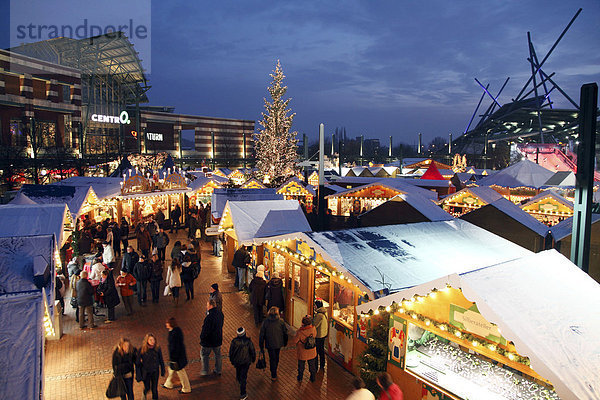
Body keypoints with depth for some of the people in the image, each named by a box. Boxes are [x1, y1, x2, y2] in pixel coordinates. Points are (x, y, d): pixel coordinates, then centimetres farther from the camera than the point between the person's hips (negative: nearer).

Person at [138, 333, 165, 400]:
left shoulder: (157, 349, -12)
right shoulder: (142, 350, -16)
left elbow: (161, 361, -1)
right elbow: (138, 363, -8)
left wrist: (162, 371, 3)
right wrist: (139, 375, -7)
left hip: (155, 372, 1)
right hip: (146, 372, -1)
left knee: (155, 389, 6)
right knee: (147, 388, 15)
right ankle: (144, 394, 50)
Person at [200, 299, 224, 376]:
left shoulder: (209, 317, -31)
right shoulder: (220, 314, -6)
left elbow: (205, 330, -25)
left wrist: (201, 337, -7)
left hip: (208, 340, -6)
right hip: (218, 339, 7)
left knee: (205, 355, 16)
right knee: (217, 354, 22)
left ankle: (205, 371, 27)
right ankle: (218, 370, 34)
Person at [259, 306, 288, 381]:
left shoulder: (265, 322, -18)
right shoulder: (281, 322, -16)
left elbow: (261, 335, -12)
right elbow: (285, 333, -5)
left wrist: (261, 346, -1)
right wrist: (285, 343, 12)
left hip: (269, 344, -2)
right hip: (279, 343, 2)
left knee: (272, 359, 15)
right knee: (276, 357, 24)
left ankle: (274, 376, 20)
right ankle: (275, 370, 45)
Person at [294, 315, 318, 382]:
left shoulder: (300, 332, -30)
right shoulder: (313, 328, -21)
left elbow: (295, 341, -16)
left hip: (302, 353, -2)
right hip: (312, 352, 2)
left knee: (301, 366, 23)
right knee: (312, 365, 25)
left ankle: (300, 377, 42)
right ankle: (313, 378, 41)